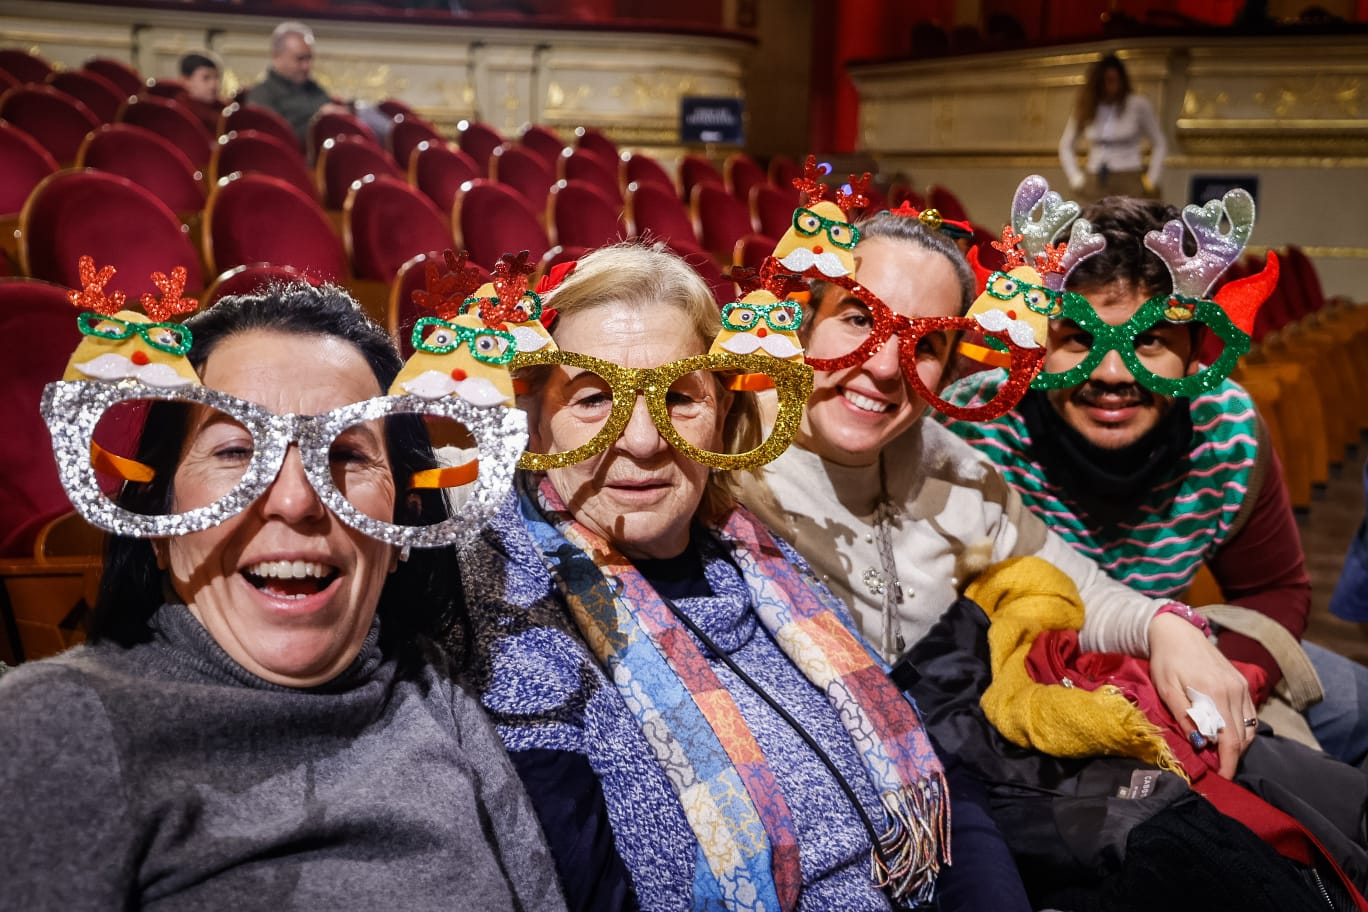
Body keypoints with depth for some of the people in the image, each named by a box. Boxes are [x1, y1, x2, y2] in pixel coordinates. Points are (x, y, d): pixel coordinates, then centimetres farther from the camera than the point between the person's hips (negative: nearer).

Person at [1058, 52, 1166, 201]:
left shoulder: (1138, 104, 0)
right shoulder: (1086, 107, 8)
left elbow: (1160, 144, 7)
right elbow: (1065, 146, 17)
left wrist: (1151, 180, 0)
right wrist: (1076, 179, 7)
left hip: (1129, 182, -2)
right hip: (1094, 183, 2)